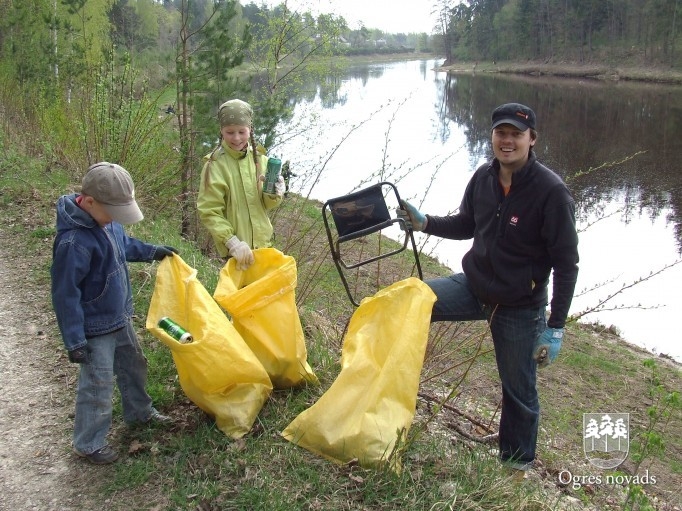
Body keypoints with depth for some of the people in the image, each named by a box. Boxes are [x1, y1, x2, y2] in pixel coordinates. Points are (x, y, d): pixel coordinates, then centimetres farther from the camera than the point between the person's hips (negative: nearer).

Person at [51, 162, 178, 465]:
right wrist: (74, 340, -22)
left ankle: (139, 412, 48)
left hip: (120, 317, 9)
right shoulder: (74, 242, -32)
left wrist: (151, 251, 19)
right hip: (95, 329, -9)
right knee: (97, 385, 5)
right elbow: (65, 295, -26)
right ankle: (88, 444, 24)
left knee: (133, 366, 25)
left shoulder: (105, 219, -7)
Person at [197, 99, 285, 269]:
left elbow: (265, 205, 6)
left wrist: (273, 195, -16)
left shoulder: (259, 159, 1)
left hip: (263, 241, 5)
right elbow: (209, 212, -15)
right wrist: (232, 242, -25)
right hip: (235, 248, -5)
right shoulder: (215, 165, -13)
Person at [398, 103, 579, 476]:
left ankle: (517, 463, 33)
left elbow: (566, 264, -17)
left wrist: (556, 328, -18)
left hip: (520, 308, -5)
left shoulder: (551, 192, -21)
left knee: (518, 390, 10)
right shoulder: (484, 177, -4)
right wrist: (425, 222, -4)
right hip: (473, 285, 5)